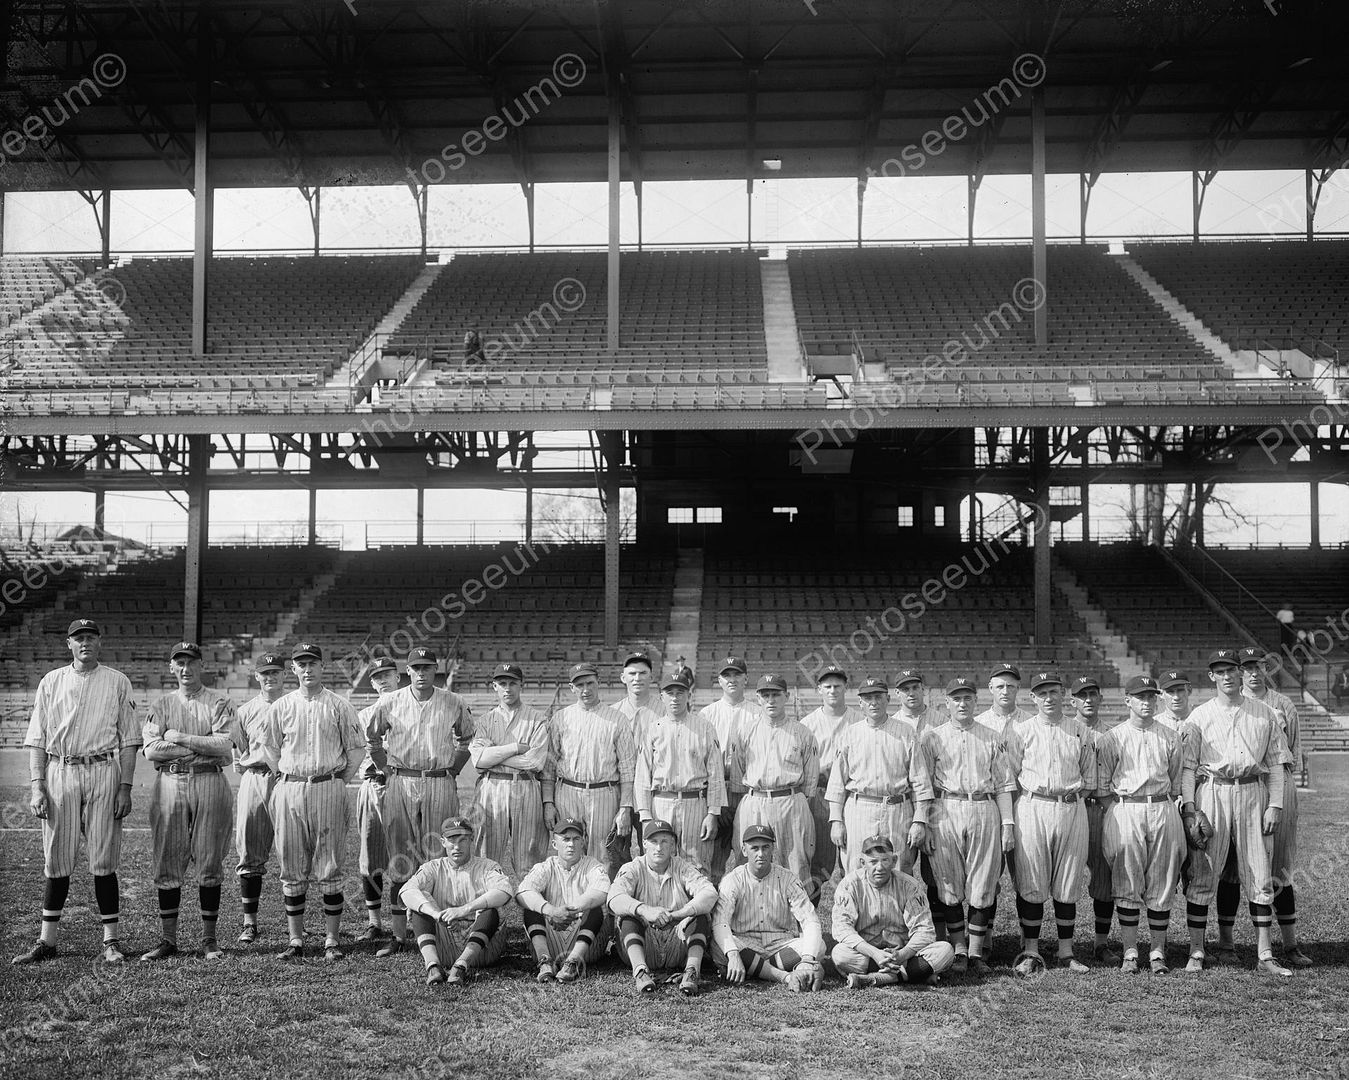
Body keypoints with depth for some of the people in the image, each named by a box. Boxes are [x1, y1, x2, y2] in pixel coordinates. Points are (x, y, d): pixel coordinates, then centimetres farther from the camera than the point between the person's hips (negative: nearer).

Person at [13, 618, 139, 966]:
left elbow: (128, 739, 4)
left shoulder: (117, 682, 7)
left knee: (103, 861, -2)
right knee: (56, 860, 4)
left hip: (103, 772, -2)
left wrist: (125, 787, -4)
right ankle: (47, 941, 11)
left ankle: (110, 940, 4)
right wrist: (37, 786, -1)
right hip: (59, 772, 2)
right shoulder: (50, 682, 11)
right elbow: (36, 738, 9)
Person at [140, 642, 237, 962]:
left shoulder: (220, 703, 7)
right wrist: (202, 747, -7)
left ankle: (209, 938, 7)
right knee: (167, 863, 2)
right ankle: (168, 939, 10)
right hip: (169, 785, 2)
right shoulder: (161, 705, 13)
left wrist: (180, 738, -8)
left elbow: (224, 744, -8)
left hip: (210, 783, -2)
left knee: (210, 863, 0)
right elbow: (151, 750, -2)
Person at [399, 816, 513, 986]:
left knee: (490, 910, -27)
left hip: (481, 946, -1)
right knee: (422, 900, -16)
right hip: (442, 944, 2)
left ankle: (460, 966, -40)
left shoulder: (486, 867, 5)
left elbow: (505, 891, -19)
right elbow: (406, 891, -12)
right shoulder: (433, 868, 11)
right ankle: (433, 965, -34)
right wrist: (434, 912, -33)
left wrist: (464, 909, -33)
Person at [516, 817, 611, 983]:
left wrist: (570, 909, -35)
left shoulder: (593, 867, 5)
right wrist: (551, 910, -34)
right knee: (531, 907, -18)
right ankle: (545, 961, -36)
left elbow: (601, 894, -19)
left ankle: (574, 960, -43)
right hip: (550, 937, 1)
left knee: (595, 909, -25)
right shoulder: (545, 868, 7)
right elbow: (522, 892, -15)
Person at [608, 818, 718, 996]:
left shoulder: (684, 868, 5)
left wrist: (681, 913, -34)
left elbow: (709, 894, -15)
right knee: (628, 916, -25)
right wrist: (644, 910, -39)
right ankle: (640, 971, -41)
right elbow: (614, 899, -19)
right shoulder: (632, 869, 2)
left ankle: (692, 971, -35)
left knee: (700, 916, -21)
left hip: (677, 945, 1)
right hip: (644, 945, -1)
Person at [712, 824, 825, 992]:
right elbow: (719, 923, -19)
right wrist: (734, 955, -39)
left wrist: (807, 960, -31)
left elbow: (810, 922, -12)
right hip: (744, 946, -1)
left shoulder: (788, 880, -1)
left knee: (819, 945, -26)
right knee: (718, 947, -34)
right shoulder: (732, 880, -4)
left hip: (781, 945, 1)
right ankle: (787, 977, -37)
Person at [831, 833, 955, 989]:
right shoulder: (850, 884, -6)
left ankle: (876, 979, -29)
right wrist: (875, 954, -31)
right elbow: (842, 928, -16)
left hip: (902, 953, 1)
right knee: (839, 954, -34)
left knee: (945, 950, -22)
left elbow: (924, 930, -7)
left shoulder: (910, 885, -2)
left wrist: (902, 954, -28)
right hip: (866, 952, -1)